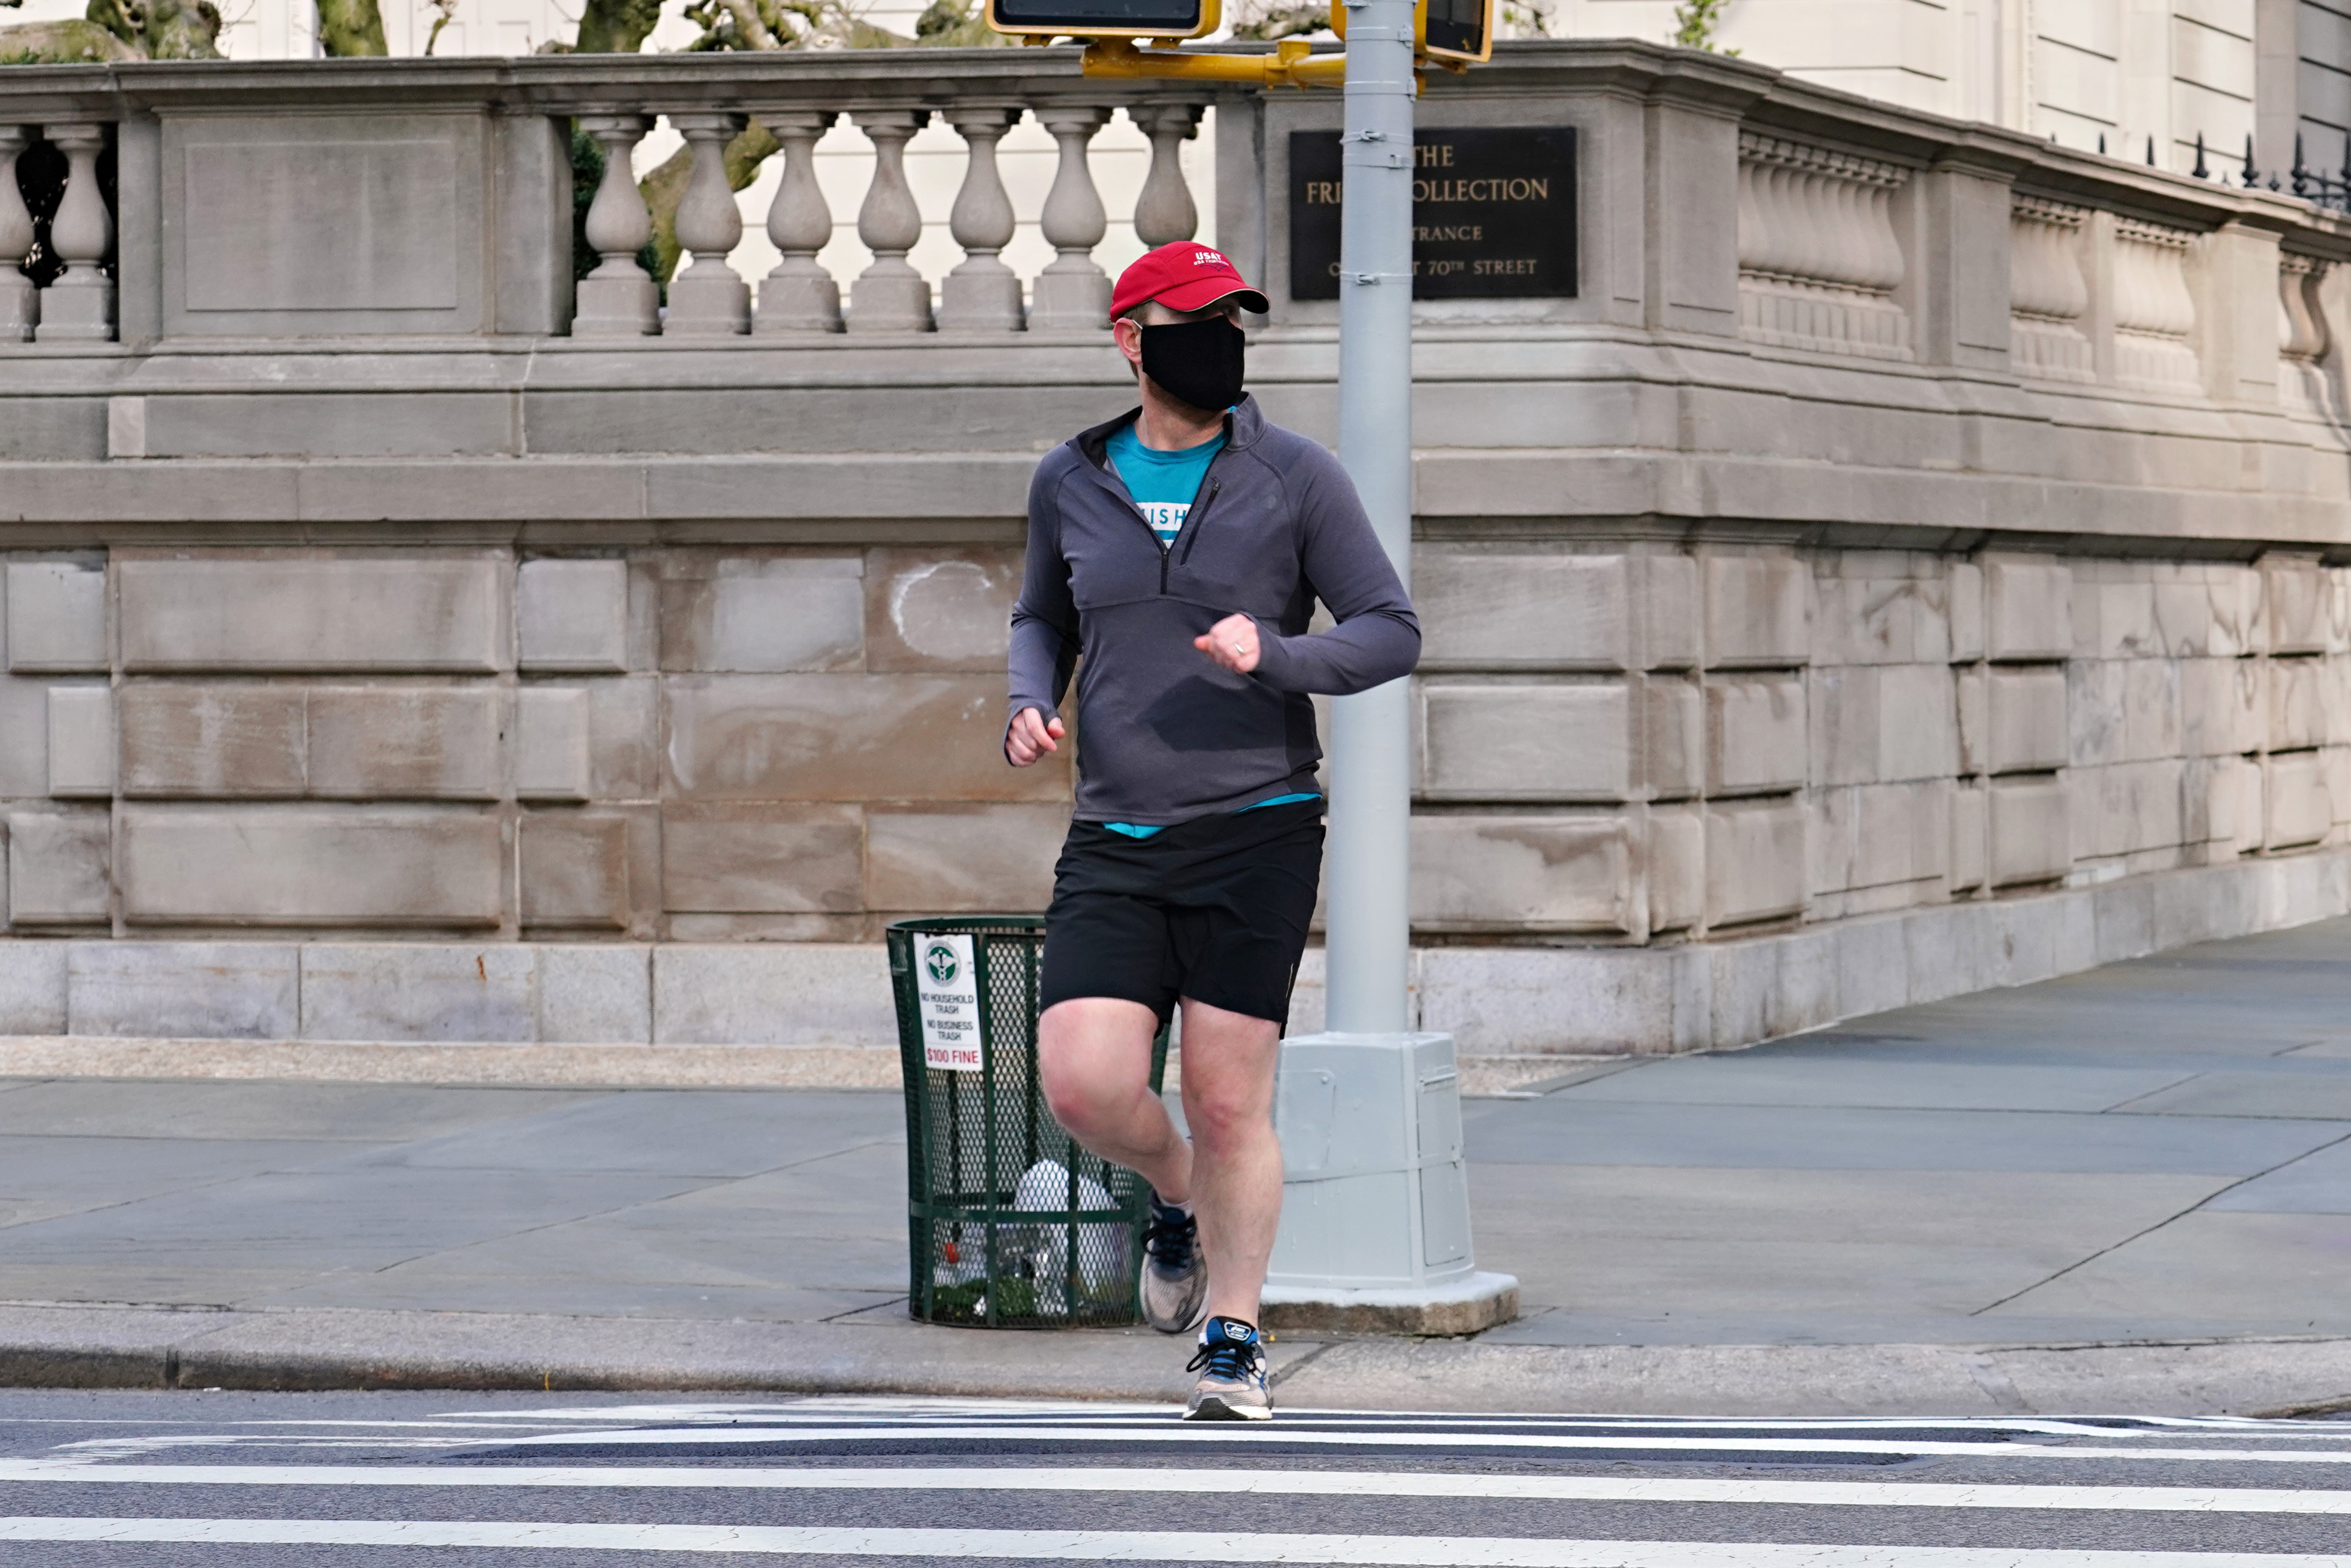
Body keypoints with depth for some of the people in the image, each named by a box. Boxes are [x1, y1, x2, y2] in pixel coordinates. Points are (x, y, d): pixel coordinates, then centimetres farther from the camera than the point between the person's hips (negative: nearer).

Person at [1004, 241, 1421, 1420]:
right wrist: (1030, 705, 4)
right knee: (1084, 1086, -12)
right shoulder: (1072, 483, 8)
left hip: (1256, 833, -2)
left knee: (1230, 1103, -4)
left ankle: (1234, 1341, 13)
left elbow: (1392, 635, 0)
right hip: (1115, 843, 2)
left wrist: (1273, 653, -18)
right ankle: (1178, 1196, 22)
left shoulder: (1295, 477, 0)